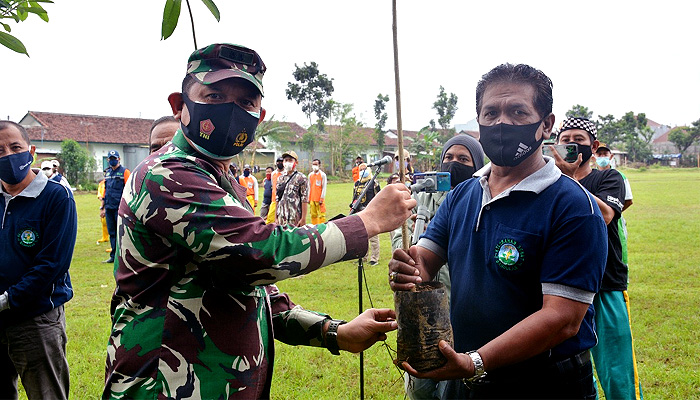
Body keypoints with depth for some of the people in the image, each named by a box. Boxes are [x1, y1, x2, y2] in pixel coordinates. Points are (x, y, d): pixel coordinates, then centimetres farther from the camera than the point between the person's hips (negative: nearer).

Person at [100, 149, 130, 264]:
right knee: (112, 233, 10)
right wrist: (102, 207, 20)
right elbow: (105, 191, 21)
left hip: (120, 208, -6)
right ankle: (113, 256, 16)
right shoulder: (107, 172, 16)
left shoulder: (124, 172, -4)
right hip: (109, 208, 6)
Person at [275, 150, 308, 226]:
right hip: (281, 217, 5)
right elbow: (277, 199, 15)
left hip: (295, 217, -5)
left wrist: (303, 219, -12)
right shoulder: (280, 178, 14)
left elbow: (304, 200, -7)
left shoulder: (301, 178, -3)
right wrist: (276, 217, 11)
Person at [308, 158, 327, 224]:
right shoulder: (310, 175, 11)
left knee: (321, 215, -5)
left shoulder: (322, 175, -2)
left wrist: (321, 199, -9)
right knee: (313, 215, 6)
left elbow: (324, 188, -4)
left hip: (319, 199, -4)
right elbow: (309, 187, 16)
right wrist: (308, 198, 11)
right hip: (312, 199, 4)